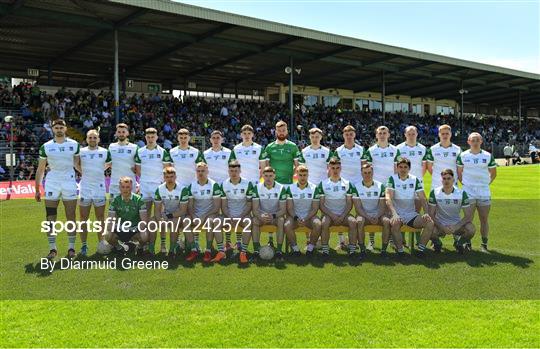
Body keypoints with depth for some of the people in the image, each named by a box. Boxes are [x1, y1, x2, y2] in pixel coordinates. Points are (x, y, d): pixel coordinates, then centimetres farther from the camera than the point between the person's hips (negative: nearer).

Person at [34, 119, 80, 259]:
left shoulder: (74, 145, 3)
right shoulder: (46, 147, 3)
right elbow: (40, 169, 7)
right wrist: (37, 189, 5)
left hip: (69, 183, 0)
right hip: (52, 183, 0)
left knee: (71, 217, 2)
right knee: (50, 218, 0)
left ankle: (71, 247, 11)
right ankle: (52, 248, 9)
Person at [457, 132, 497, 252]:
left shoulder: (488, 156, 5)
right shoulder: (463, 156, 2)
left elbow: (493, 173, 14)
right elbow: (459, 172, 10)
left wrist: (486, 183, 6)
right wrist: (464, 183, 2)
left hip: (484, 192, 1)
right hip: (468, 192, -1)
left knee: (484, 219, 3)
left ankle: (484, 244, 11)